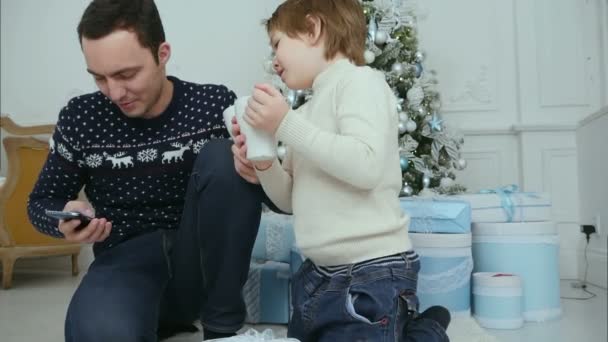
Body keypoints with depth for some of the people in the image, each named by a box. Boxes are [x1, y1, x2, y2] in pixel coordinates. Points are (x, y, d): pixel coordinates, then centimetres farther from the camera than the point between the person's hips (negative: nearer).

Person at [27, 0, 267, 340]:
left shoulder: (216, 104, -7)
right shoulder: (80, 119, -4)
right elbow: (42, 201, 11)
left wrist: (256, 170, -29)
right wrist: (66, 219, -14)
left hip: (204, 263, 1)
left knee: (220, 155, -25)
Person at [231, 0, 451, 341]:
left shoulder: (360, 81, -10)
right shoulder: (310, 110, 12)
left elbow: (366, 166, -26)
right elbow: (293, 199, 15)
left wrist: (286, 124, -22)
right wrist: (264, 164, -4)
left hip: (372, 271, -9)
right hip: (318, 274, 9)